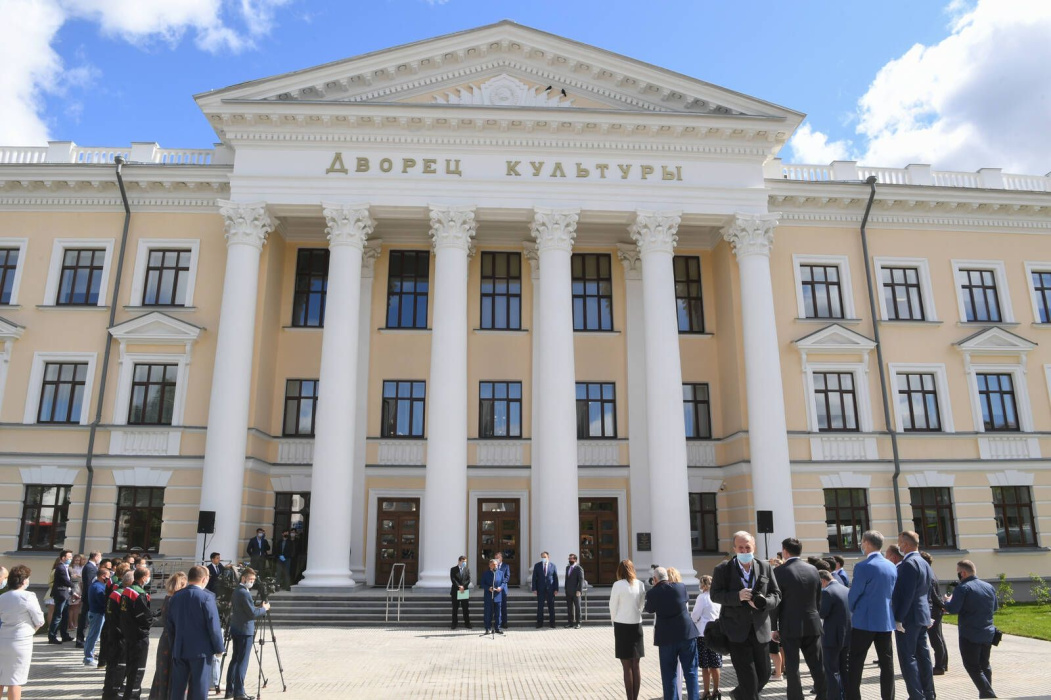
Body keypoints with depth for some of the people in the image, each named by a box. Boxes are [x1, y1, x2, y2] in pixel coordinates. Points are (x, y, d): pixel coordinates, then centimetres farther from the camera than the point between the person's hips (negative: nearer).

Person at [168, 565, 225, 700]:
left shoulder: (176, 597, 5)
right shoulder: (206, 597, -13)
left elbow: (168, 624, 11)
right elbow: (214, 626, -14)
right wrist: (219, 648, -3)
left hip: (179, 650, 5)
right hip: (201, 651, -5)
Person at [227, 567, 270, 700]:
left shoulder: (236, 591, 11)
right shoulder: (245, 593, -18)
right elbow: (252, 613, -19)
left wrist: (258, 607, 13)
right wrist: (264, 608, -5)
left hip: (235, 629, 10)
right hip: (245, 631, -10)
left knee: (235, 659, 14)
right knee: (242, 662, -6)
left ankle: (230, 689, 19)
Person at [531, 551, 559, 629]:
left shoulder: (553, 566, 1)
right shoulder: (537, 565, 2)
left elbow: (556, 578, 3)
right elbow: (534, 578, 1)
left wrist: (556, 589, -3)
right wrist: (534, 589, -6)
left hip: (550, 589, 0)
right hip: (540, 589, 0)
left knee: (551, 607, 5)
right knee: (540, 607, 0)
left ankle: (552, 623, 13)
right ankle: (539, 623, 9)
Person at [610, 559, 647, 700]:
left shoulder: (618, 585, -12)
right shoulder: (640, 585, 0)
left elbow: (613, 607, -5)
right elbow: (641, 605, 7)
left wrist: (614, 621, 11)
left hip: (622, 626, -4)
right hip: (637, 625, 4)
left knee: (627, 668, 2)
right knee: (635, 667, 11)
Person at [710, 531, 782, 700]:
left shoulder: (765, 567, 4)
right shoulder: (723, 569, -5)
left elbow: (776, 594, 6)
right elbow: (715, 595, -8)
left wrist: (763, 602, -16)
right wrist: (738, 596, -23)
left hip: (760, 630, 4)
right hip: (737, 631, -4)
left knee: (764, 674, 14)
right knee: (749, 678, -4)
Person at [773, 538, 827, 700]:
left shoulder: (779, 571, -11)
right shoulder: (813, 570, 4)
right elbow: (818, 600, 9)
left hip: (790, 626, -4)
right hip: (812, 625, 4)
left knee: (792, 667, 4)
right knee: (817, 665, 12)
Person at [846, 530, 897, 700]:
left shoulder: (863, 566, -15)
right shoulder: (892, 566, 5)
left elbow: (853, 594, -10)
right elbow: (893, 592, 14)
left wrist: (852, 610, 9)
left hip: (865, 620, -6)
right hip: (886, 619, 6)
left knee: (855, 662, 0)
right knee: (886, 661, 10)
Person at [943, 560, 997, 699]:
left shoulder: (963, 588, -16)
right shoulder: (989, 587, 6)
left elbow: (952, 609, -20)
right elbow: (994, 608, 19)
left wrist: (947, 601, 0)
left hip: (970, 636, -7)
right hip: (988, 634, 7)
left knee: (973, 667, 2)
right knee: (985, 665, 19)